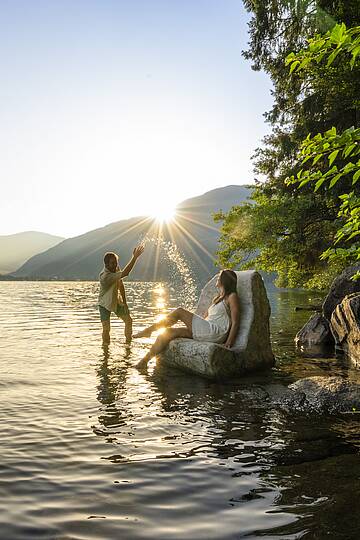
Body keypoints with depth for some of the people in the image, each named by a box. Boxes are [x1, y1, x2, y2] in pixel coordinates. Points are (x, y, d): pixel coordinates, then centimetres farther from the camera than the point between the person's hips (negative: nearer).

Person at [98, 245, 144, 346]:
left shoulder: (115, 269, -11)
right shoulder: (105, 276, -36)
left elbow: (120, 285, 3)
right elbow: (125, 273, -45)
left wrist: (124, 301, 3)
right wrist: (135, 257, -46)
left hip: (116, 301, 7)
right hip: (105, 304, -7)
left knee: (128, 320, 6)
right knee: (106, 329, -11)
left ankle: (128, 343, 20)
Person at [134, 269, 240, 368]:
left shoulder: (232, 297, 0)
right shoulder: (218, 298, 28)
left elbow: (235, 323, -9)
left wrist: (229, 343, -18)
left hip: (215, 333, -9)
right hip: (205, 332, 9)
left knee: (179, 311, -14)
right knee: (168, 333, -5)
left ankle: (150, 329, -4)